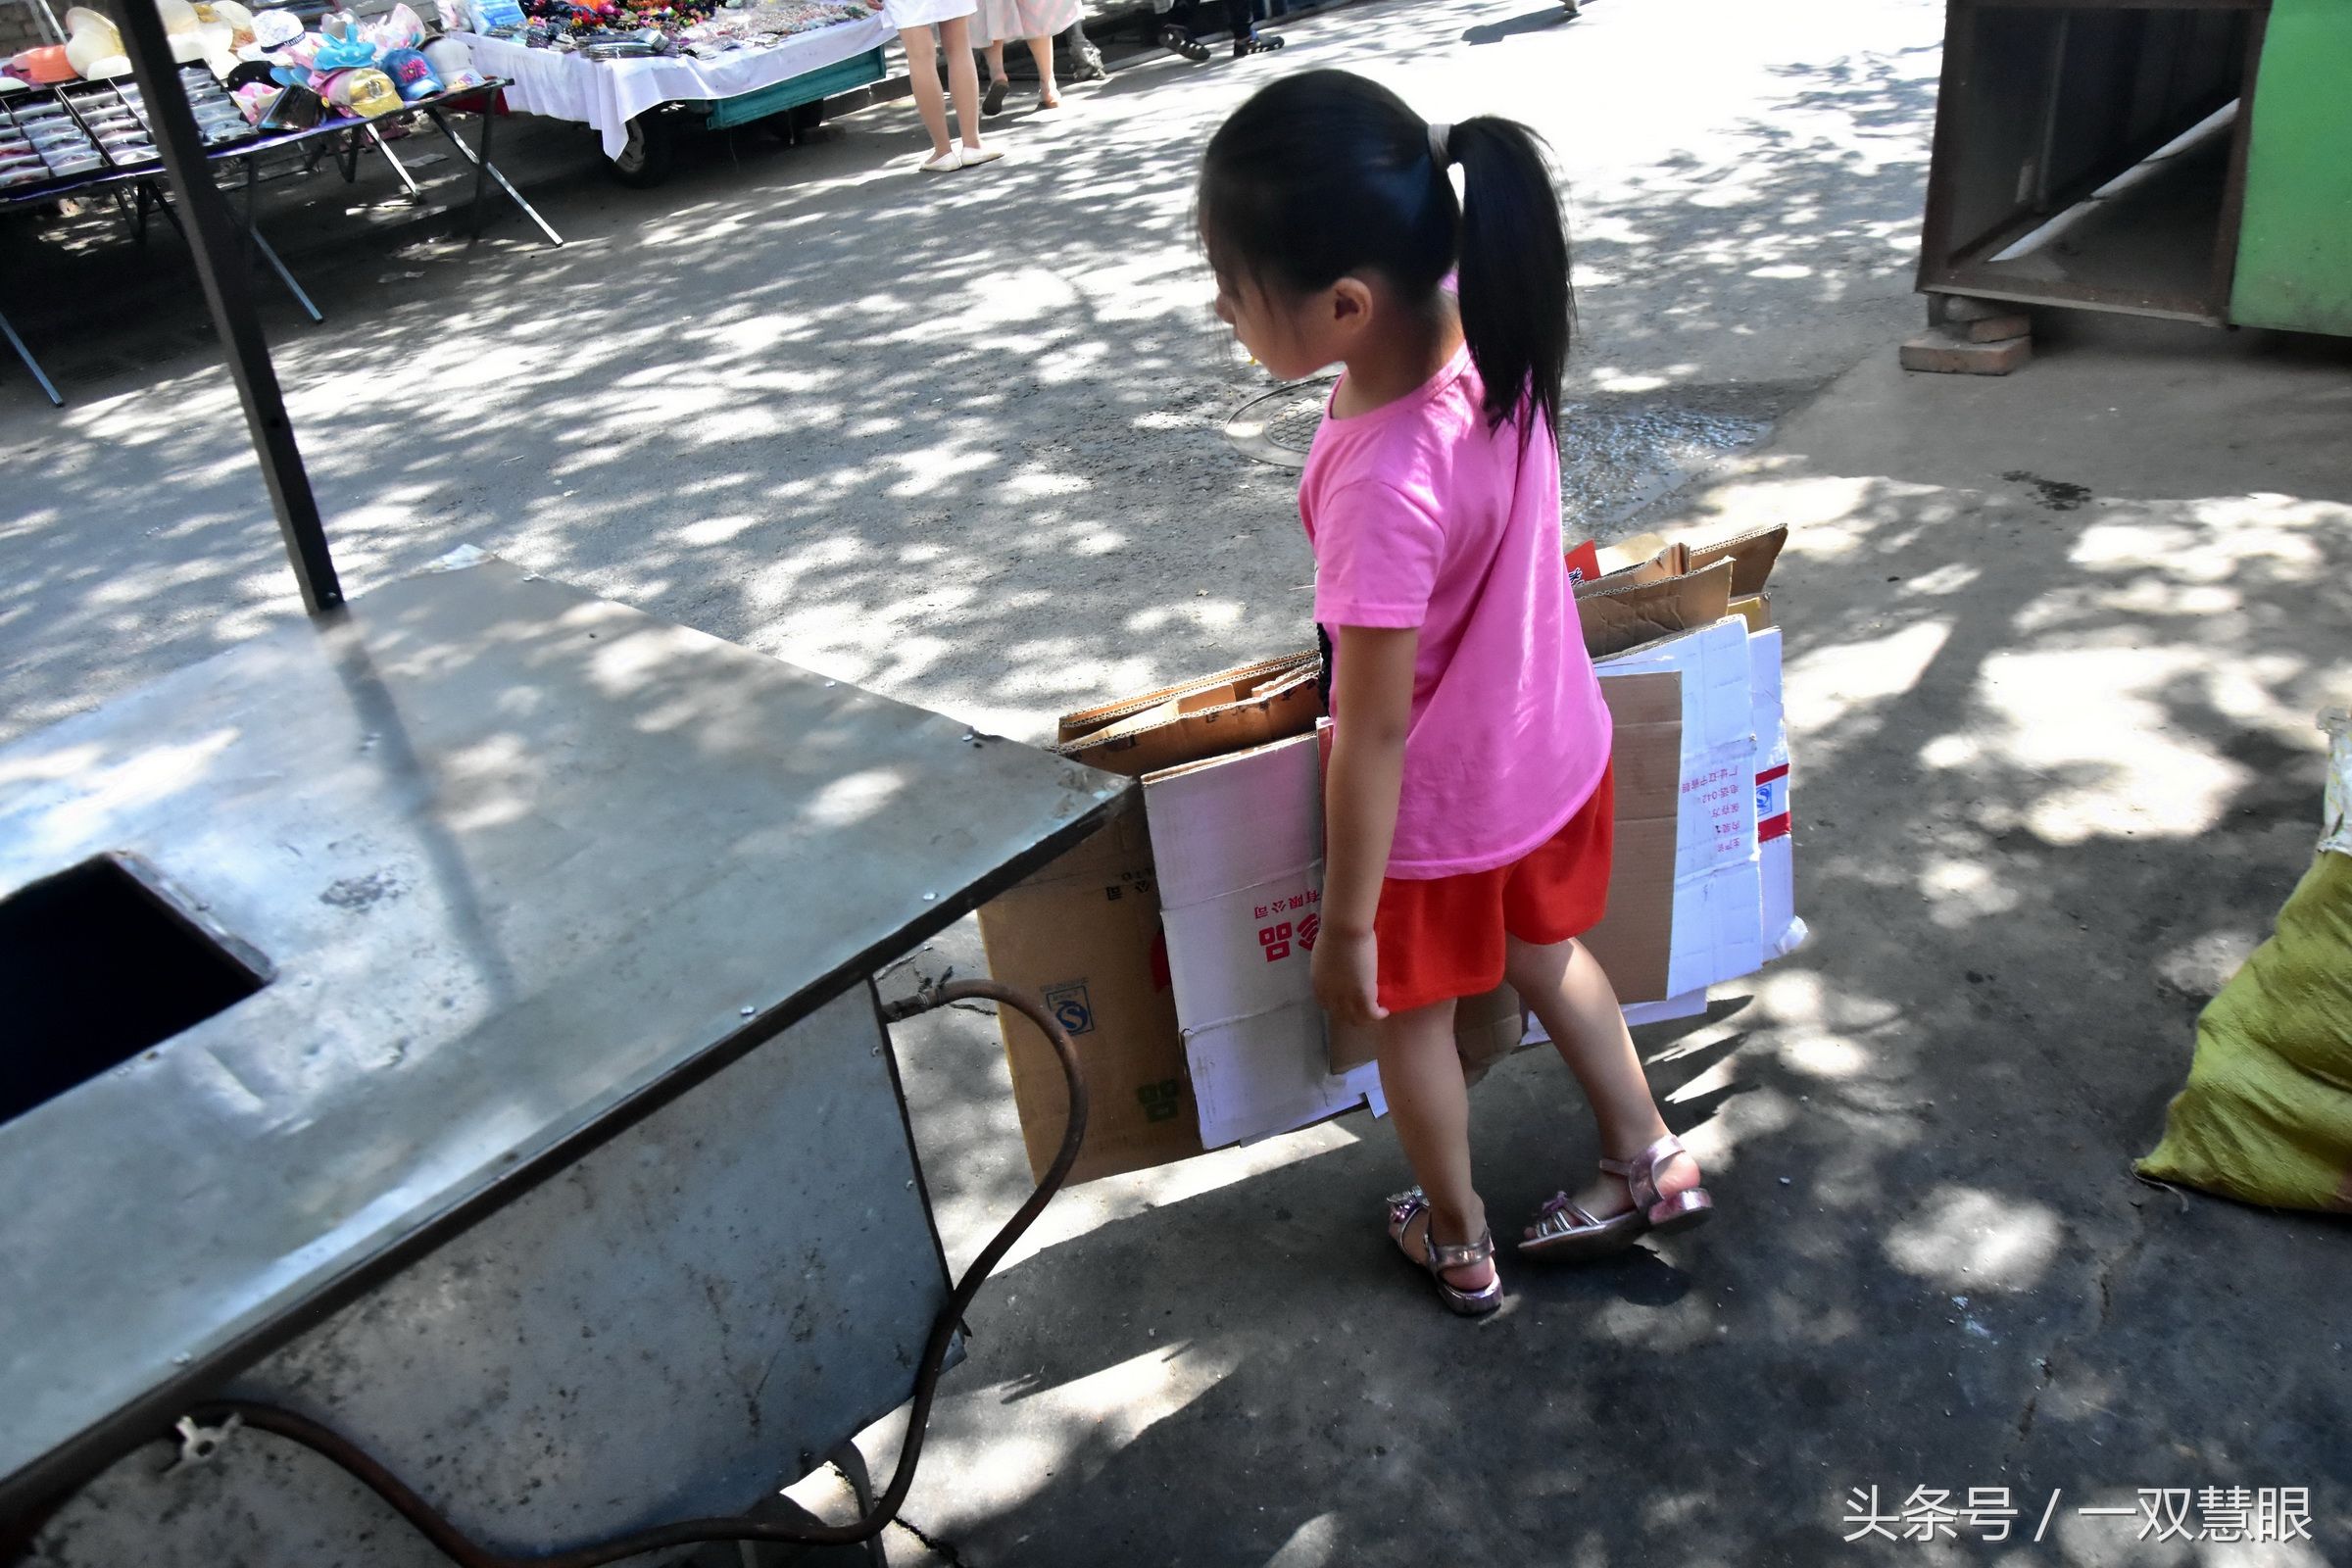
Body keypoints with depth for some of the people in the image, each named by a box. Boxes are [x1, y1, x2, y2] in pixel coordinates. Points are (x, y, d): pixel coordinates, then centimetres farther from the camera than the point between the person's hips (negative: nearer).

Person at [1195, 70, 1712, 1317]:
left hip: (1441, 805, -7)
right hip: (1554, 747, 7)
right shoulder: (1481, 336, -16)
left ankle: (1457, 1242, 45)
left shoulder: (1384, 487, -38)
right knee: (1546, 956, 31)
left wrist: (1346, 924, -17)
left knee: (1408, 1016, 21)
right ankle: (1650, 1163, 50)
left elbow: (1374, 733, -28)